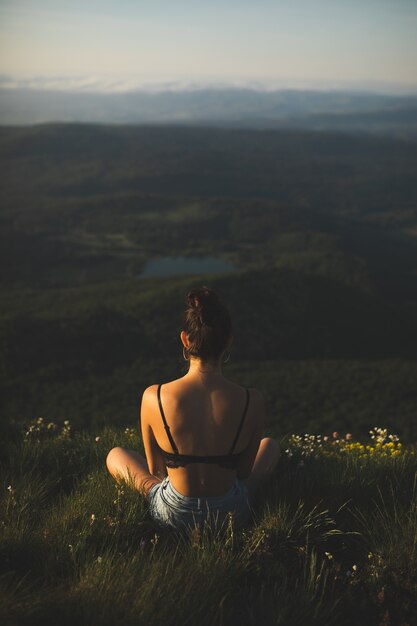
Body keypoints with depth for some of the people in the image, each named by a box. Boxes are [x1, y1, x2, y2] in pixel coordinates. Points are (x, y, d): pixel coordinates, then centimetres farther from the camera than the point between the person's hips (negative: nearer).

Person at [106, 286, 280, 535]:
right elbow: (244, 472, -5)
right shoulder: (252, 401, -21)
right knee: (271, 445, 30)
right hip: (233, 514, 2)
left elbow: (156, 471, -6)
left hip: (173, 515, -1)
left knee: (115, 455, 27)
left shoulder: (153, 398, -22)